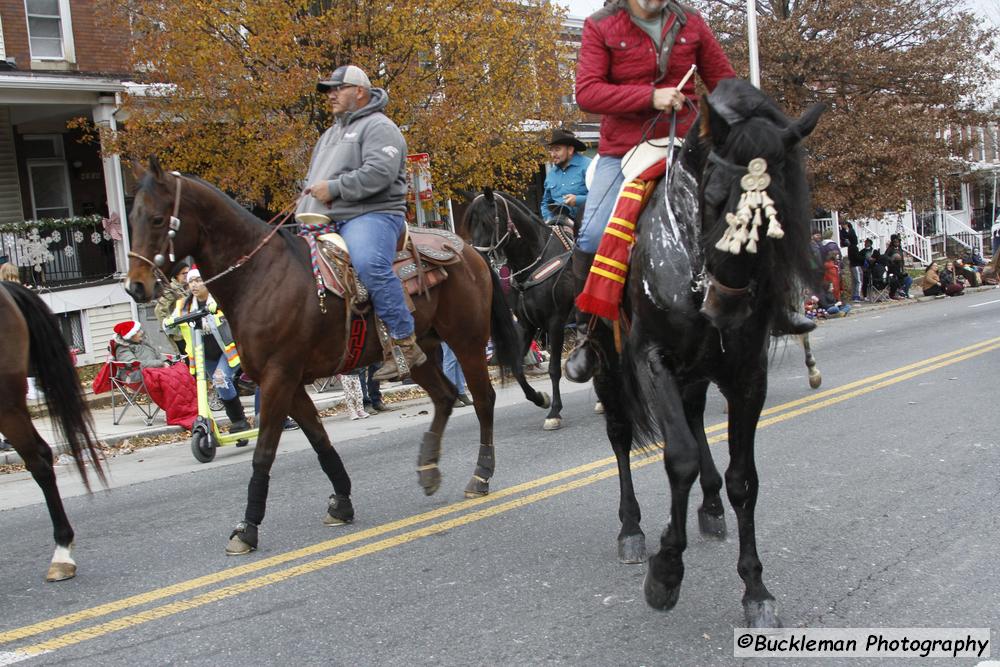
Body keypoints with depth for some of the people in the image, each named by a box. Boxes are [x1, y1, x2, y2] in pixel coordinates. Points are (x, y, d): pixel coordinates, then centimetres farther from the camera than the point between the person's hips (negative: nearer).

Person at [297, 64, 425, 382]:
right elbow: (314, 179, 34)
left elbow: (380, 172, -18)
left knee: (369, 264, -36)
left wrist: (334, 188, -17)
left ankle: (405, 344, -31)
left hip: (371, 214, -10)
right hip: (327, 221, 10)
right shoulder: (331, 134, 30)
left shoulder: (378, 126, 0)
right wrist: (304, 215, 15)